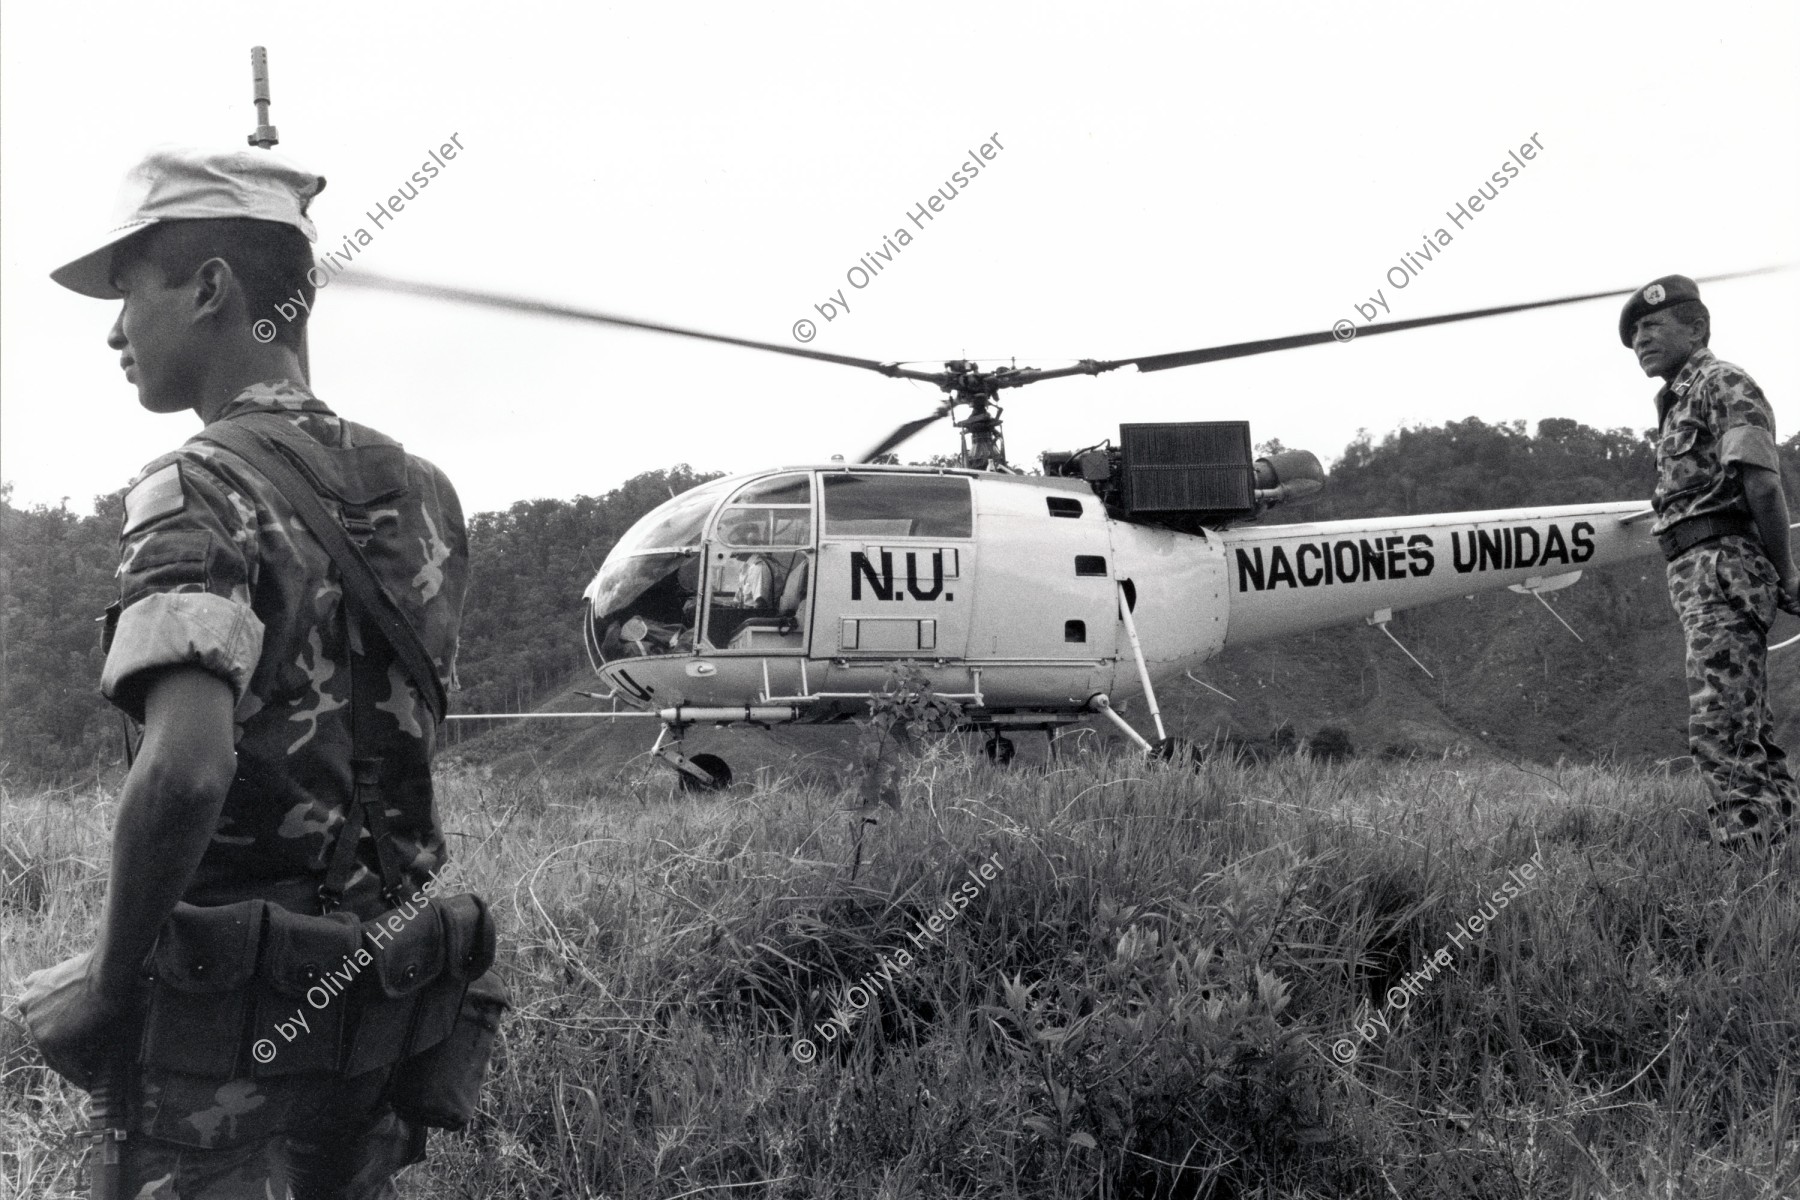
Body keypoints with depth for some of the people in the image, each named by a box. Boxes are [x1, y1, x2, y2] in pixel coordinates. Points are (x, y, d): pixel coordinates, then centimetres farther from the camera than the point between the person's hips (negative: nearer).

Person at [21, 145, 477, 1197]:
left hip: (233, 1006, -7)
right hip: (383, 990, 7)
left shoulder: (203, 491, -15)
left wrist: (111, 986, -19)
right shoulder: (421, 491, 8)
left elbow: (187, 768, -29)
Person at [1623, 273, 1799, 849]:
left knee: (1719, 728, -15)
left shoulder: (1722, 383, -4)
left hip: (1721, 565, -10)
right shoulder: (1677, 404, 24)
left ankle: (1748, 851, -16)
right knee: (1745, 730, 13)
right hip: (1694, 577, 10)